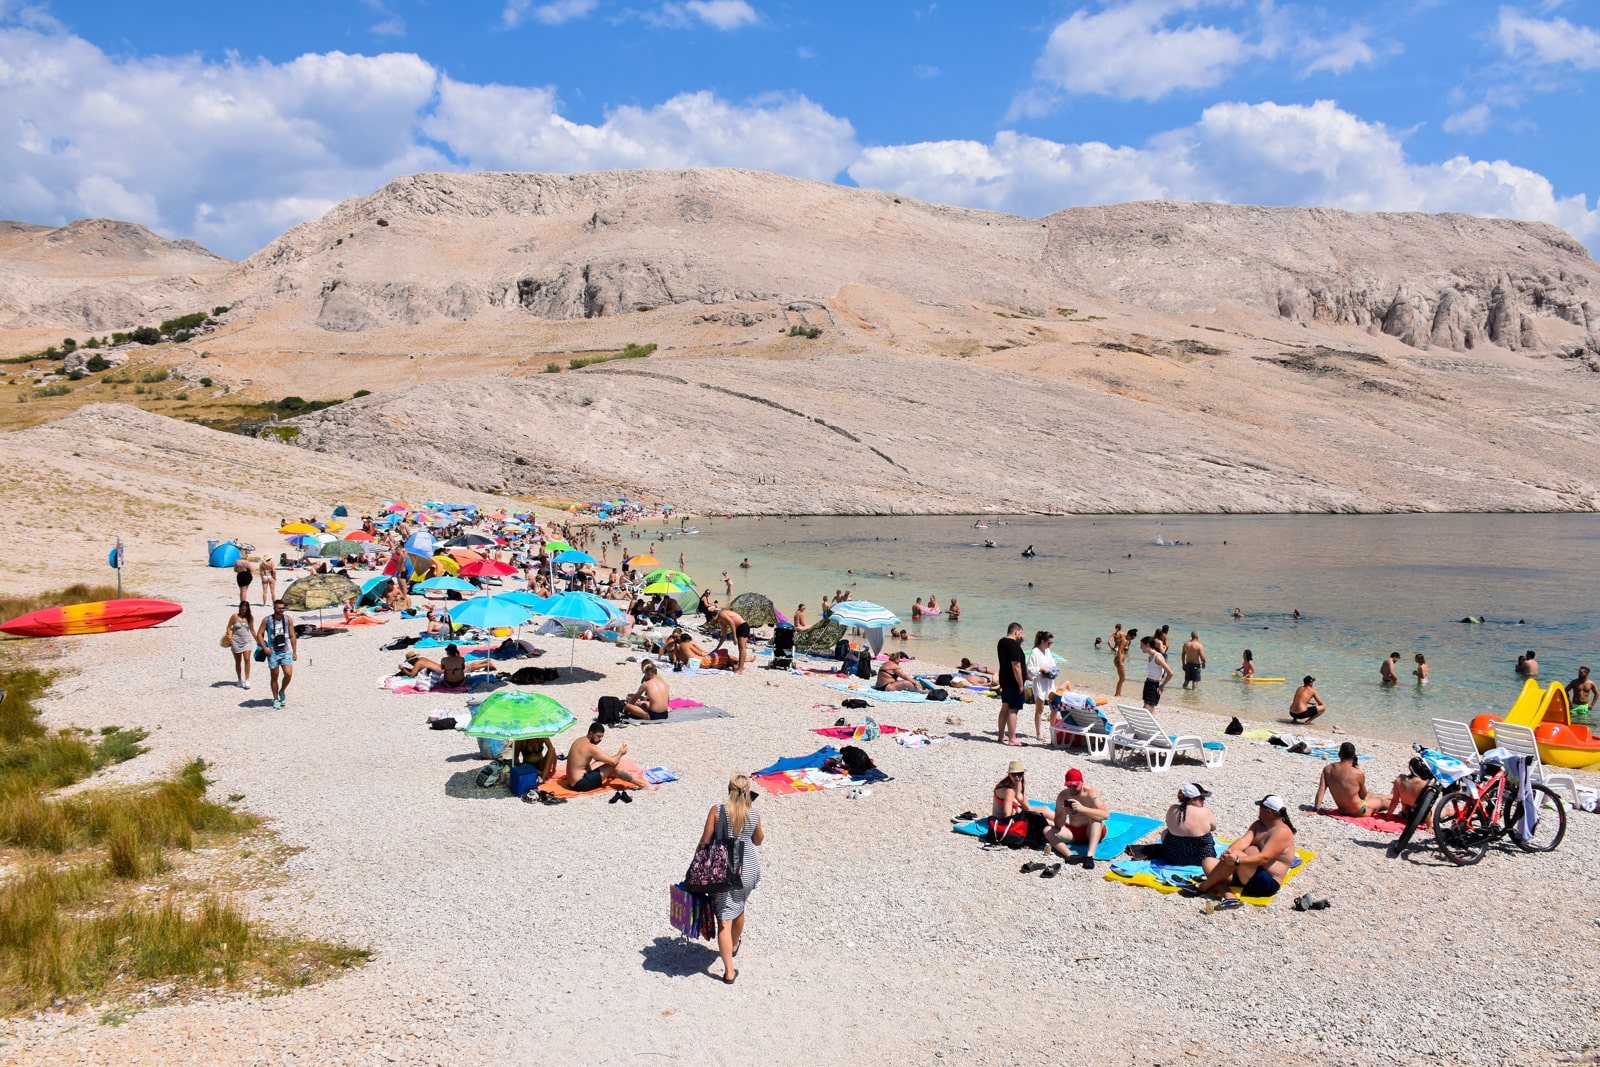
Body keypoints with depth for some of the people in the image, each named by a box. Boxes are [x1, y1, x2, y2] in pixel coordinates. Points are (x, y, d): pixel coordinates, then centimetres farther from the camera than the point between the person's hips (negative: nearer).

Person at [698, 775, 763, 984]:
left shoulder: (717, 810, -12)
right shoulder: (753, 815, -5)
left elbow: (705, 841, -9)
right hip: (747, 868, 3)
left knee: (724, 919, 1)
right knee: (739, 908, 28)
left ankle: (729, 971, -1)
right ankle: (734, 946, 52)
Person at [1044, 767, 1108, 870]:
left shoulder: (1091, 793, -15)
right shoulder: (1063, 795, -7)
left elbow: (1105, 814, -32)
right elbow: (1058, 825, -8)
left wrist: (1082, 809, -43)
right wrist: (1063, 814, -30)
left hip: (1092, 832, -3)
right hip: (1073, 833, 3)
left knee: (1096, 818, -33)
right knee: (1047, 830, -18)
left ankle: (1090, 855, -45)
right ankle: (1070, 856, -41)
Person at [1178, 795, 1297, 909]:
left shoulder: (1282, 832, -12)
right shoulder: (1258, 825, 15)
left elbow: (1264, 858, -25)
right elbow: (1244, 840, -2)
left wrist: (1237, 860, -37)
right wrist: (1229, 851, -24)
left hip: (1267, 884, -9)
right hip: (1248, 878, 9)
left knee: (1236, 856, -31)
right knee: (1208, 863, -2)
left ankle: (1202, 887, -17)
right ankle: (1229, 897, -29)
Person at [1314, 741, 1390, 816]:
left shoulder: (1328, 769, -12)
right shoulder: (1358, 773, -23)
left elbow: (1321, 789, -16)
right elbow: (1363, 795, -7)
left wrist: (1317, 809, -13)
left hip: (1342, 810, 6)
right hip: (1358, 812, -6)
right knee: (1381, 801, 26)